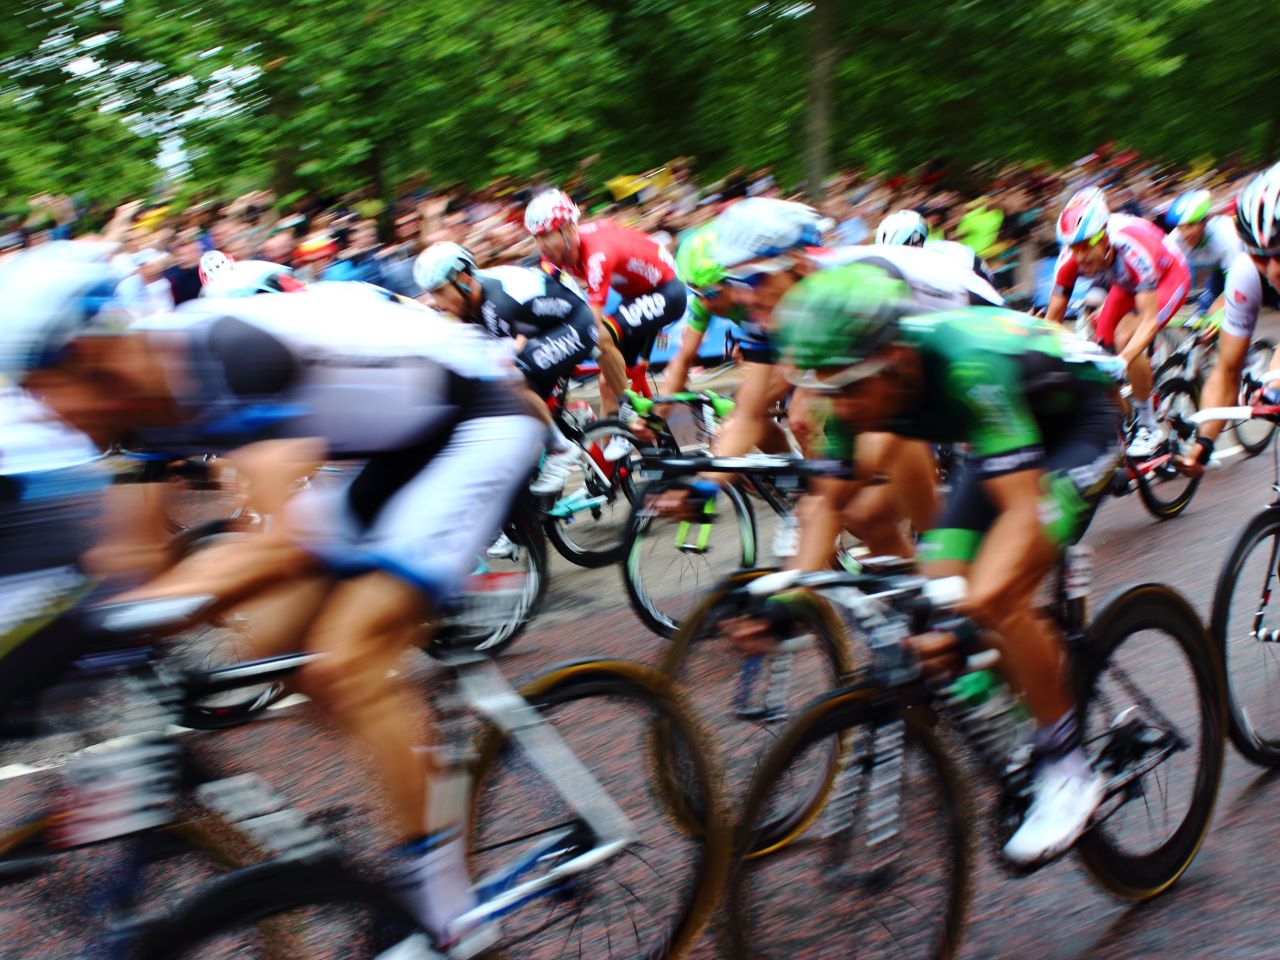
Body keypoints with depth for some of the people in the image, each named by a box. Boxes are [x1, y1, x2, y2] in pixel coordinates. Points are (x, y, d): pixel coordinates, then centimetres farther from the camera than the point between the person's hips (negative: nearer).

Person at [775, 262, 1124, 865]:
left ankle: (1068, 771, -7)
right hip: (1005, 433, 7)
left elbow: (1023, 511, -43)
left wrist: (969, 617, -55)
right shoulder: (856, 380, -21)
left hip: (1077, 423, -7)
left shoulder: (968, 363, -41)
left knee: (997, 602, -24)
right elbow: (826, 499, -9)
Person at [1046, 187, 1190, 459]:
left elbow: (1149, 321, -42)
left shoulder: (1132, 248, -42)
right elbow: (1053, 320, -19)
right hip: (1127, 283, 6)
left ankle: (1148, 427, -11)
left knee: (1125, 338, -27)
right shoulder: (1071, 258, -28)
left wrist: (1120, 363, -55)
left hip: (1169, 275, -6)